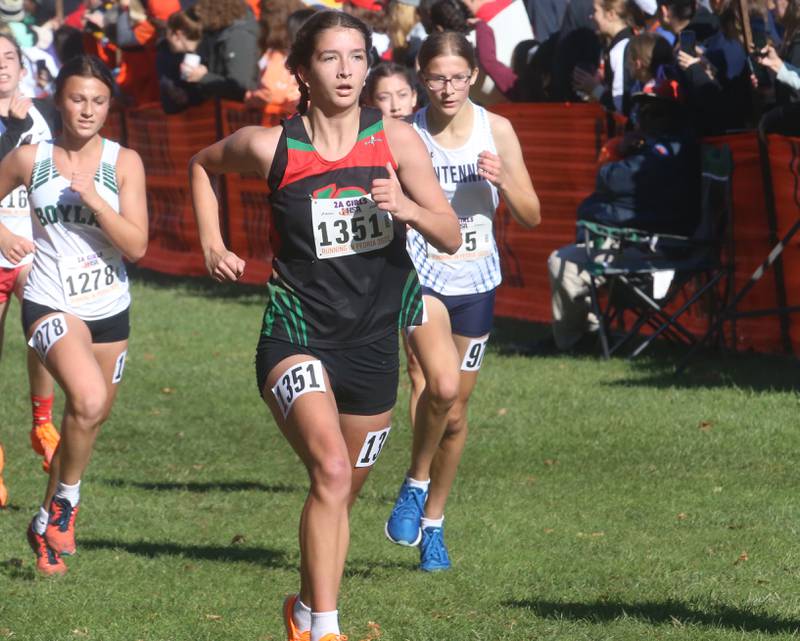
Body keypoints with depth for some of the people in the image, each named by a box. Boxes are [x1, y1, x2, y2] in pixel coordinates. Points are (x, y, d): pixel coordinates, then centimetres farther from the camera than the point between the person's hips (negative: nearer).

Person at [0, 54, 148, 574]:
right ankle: (66, 499, -5)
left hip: (110, 309, 3)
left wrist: (93, 199, -21)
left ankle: (49, 520, 34)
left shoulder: (123, 162, -2)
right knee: (89, 401, -27)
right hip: (51, 303, -3)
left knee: (92, 416, 12)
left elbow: (137, 246, -9)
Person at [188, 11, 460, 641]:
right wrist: (213, 245, 6)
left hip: (373, 345, 4)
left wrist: (409, 208, -22)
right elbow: (202, 165, 16)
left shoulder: (396, 139, -1)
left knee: (342, 494, 16)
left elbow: (451, 237, -2)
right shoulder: (270, 147, -6)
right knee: (330, 469, -27)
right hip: (296, 335, -3)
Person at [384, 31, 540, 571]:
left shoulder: (496, 131, -3)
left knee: (456, 410, 10)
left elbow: (531, 217, 2)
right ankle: (416, 482, -2)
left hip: (476, 281, 3)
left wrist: (503, 181, -17)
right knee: (442, 385, -27)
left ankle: (433, 521, 29)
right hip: (422, 274, -3)